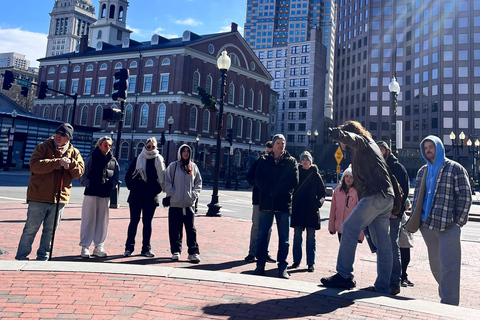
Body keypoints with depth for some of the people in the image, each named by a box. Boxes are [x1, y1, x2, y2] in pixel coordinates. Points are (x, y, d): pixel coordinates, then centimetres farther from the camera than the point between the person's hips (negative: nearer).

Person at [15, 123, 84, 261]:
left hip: (60, 198, 3)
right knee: (31, 228, 4)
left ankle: (43, 256, 27)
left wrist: (71, 163, -17)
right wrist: (58, 162, -22)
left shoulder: (74, 152, 8)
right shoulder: (43, 147, -1)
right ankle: (21, 255, 19)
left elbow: (80, 171, 1)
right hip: (39, 197, -3)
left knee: (50, 230, 13)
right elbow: (35, 165, -15)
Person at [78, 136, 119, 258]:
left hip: (105, 195, 3)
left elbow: (116, 177, 14)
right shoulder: (91, 158, 2)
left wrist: (110, 185, -1)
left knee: (103, 221, 6)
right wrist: (88, 184, -12)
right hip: (91, 193, -3)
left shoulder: (113, 161, 11)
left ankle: (98, 247, 17)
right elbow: (82, 175, 1)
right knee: (88, 220, 1)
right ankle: (85, 247, 11)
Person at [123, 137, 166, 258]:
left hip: (151, 197, 1)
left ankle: (146, 248, 14)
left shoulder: (159, 160, 6)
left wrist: (157, 189, 3)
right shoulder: (138, 159, 3)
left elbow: (162, 178, 12)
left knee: (147, 222, 6)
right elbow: (128, 176, 8)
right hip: (136, 196, -1)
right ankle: (129, 247, 11)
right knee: (134, 221, 2)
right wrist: (132, 187, 0)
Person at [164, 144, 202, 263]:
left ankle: (194, 253, 8)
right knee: (175, 229, 4)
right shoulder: (173, 166, 3)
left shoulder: (193, 166, 10)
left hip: (189, 204, 1)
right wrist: (172, 194, -8)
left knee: (191, 228, 1)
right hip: (175, 204, -1)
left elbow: (198, 183, 13)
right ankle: (176, 251, 17)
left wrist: (193, 195, 1)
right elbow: (167, 182, 2)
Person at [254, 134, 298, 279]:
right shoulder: (264, 160, 9)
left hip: (284, 203, 0)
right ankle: (260, 264, 15)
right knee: (262, 235, 5)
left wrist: (275, 190, -12)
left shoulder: (291, 161, 7)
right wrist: (270, 190, -15)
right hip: (266, 203, 1)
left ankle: (282, 267, 14)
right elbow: (258, 179, 0)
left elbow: (294, 181, -4)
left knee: (284, 238, 5)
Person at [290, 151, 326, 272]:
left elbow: (322, 192, 5)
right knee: (297, 236, 8)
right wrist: (291, 202, -5)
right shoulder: (296, 172, 5)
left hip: (311, 210, -1)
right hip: (297, 209, 2)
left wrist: (319, 201, -13)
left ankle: (311, 263, 9)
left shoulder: (315, 175, 2)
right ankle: (296, 260, 17)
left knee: (311, 237, 3)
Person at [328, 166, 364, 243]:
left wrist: (360, 233, -11)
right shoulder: (338, 190, 6)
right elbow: (333, 209, 10)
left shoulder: (357, 192, -10)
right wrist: (331, 226, 12)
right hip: (340, 228, 5)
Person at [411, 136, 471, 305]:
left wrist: (458, 222, -9)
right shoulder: (422, 171, 15)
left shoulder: (455, 168, -1)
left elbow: (465, 196, -4)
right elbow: (417, 197, 19)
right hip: (427, 226, 6)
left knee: (448, 265, -4)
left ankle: (449, 303, 3)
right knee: (435, 265, 15)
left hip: (448, 227, -6)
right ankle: (444, 295, 32)